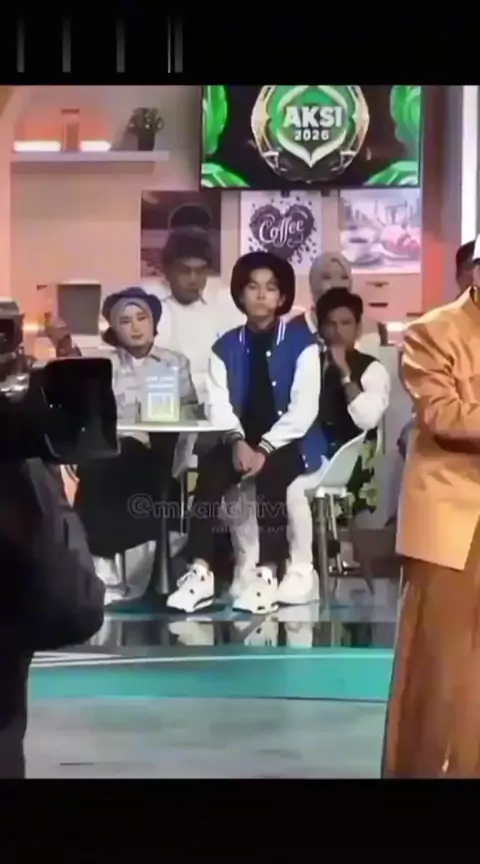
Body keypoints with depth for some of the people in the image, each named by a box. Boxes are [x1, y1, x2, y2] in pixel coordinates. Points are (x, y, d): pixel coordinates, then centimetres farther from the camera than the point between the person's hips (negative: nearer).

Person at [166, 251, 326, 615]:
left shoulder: (301, 343, -2)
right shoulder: (226, 346, 8)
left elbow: (304, 408, -11)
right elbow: (219, 404, -1)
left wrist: (265, 449, -22)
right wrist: (237, 441, -22)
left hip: (290, 442, -3)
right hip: (244, 441, 3)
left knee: (272, 471, -34)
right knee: (211, 466, -26)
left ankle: (267, 574, -38)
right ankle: (200, 571, -32)